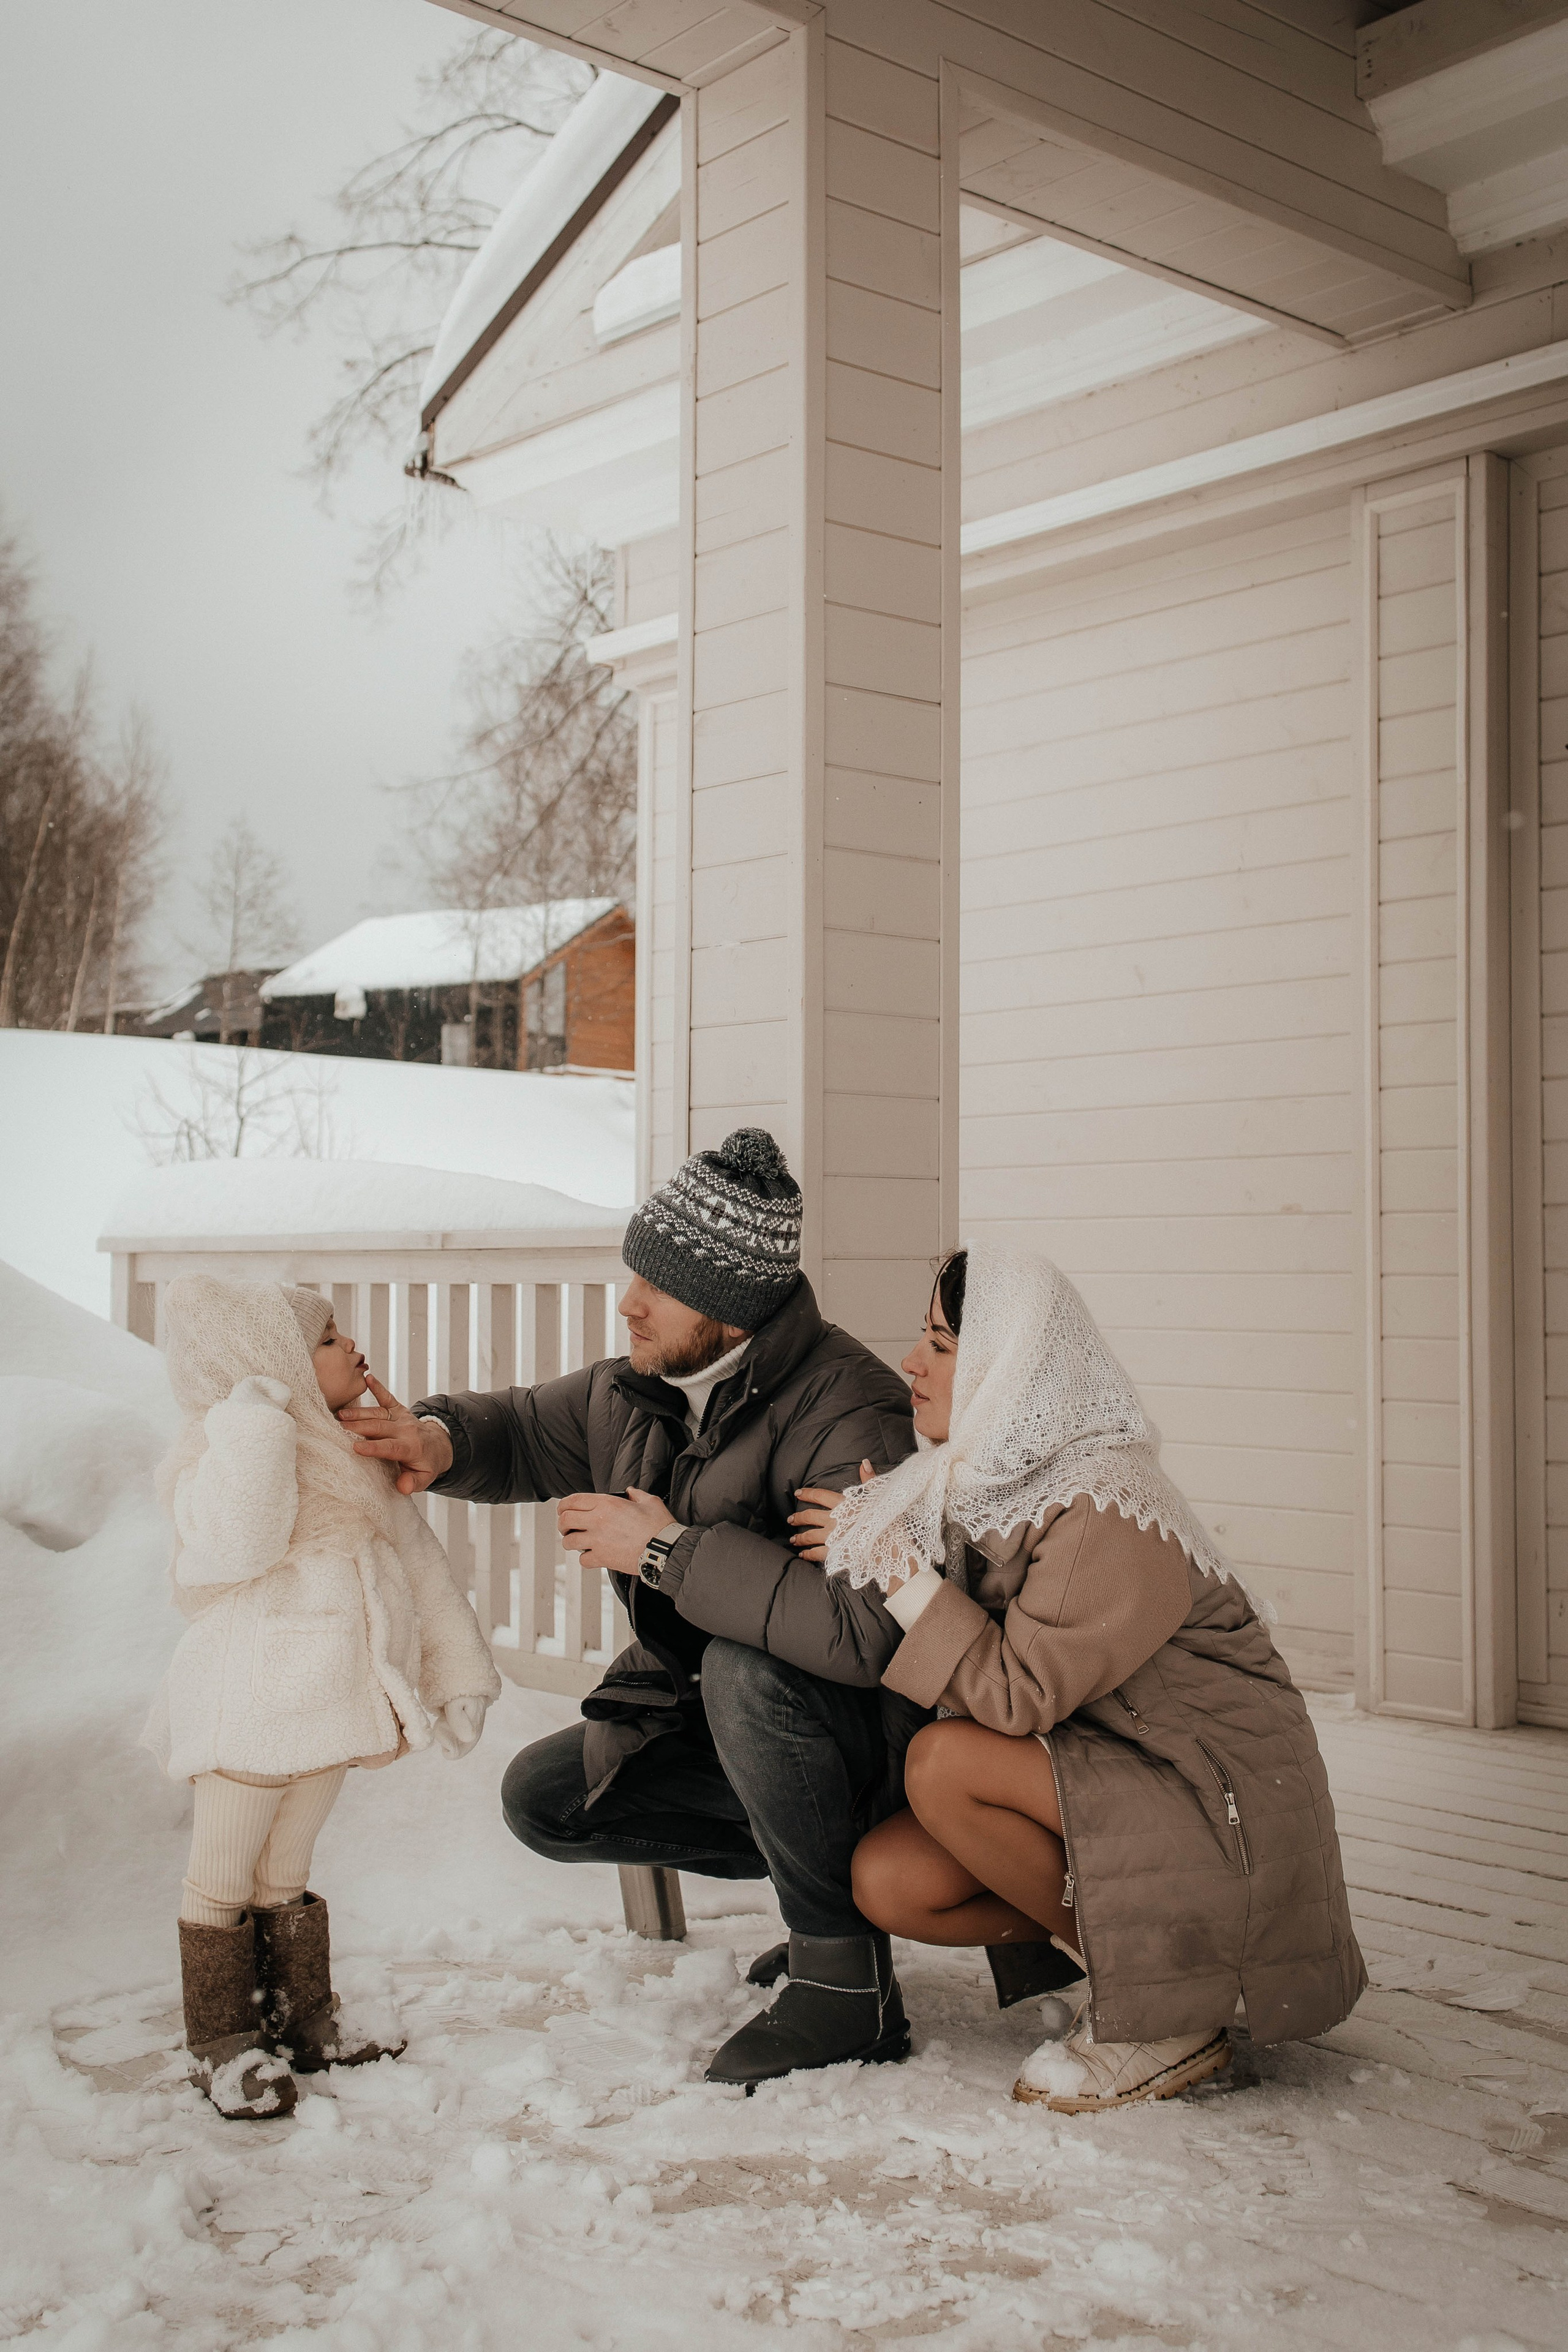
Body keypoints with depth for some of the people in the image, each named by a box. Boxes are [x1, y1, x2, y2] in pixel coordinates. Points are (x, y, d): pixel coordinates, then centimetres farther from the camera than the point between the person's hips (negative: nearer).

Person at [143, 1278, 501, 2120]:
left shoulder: (357, 1460, 12)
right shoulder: (222, 1455, -14)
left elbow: (418, 1563, 15)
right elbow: (240, 1544, -33)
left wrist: (458, 1670, 12)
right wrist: (257, 1420, -36)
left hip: (333, 1700, 8)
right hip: (250, 1702, -8)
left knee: (287, 1871, 20)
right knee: (225, 1878, 5)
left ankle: (300, 2020, 30)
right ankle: (222, 2044, 17)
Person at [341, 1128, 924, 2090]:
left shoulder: (850, 1413, -29)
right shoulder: (632, 1394, -2)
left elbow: (865, 1629, -43)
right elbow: (522, 1431, 18)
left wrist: (671, 1551, -34)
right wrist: (442, 1437, -8)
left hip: (864, 1742, -8)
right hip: (707, 1723, 9)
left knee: (746, 1665, -36)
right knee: (542, 1797, 4)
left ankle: (847, 1977, -19)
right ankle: (823, 1868, 10)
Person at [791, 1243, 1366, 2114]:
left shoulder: (1108, 1511, -24)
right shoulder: (988, 1484, 2)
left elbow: (1012, 1694, -27)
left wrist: (893, 1560, -22)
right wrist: (875, 1542, -7)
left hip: (1215, 1804, -7)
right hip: (1097, 1770, 8)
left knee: (942, 1763, -26)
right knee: (887, 1879, -11)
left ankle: (1171, 2016, -9)